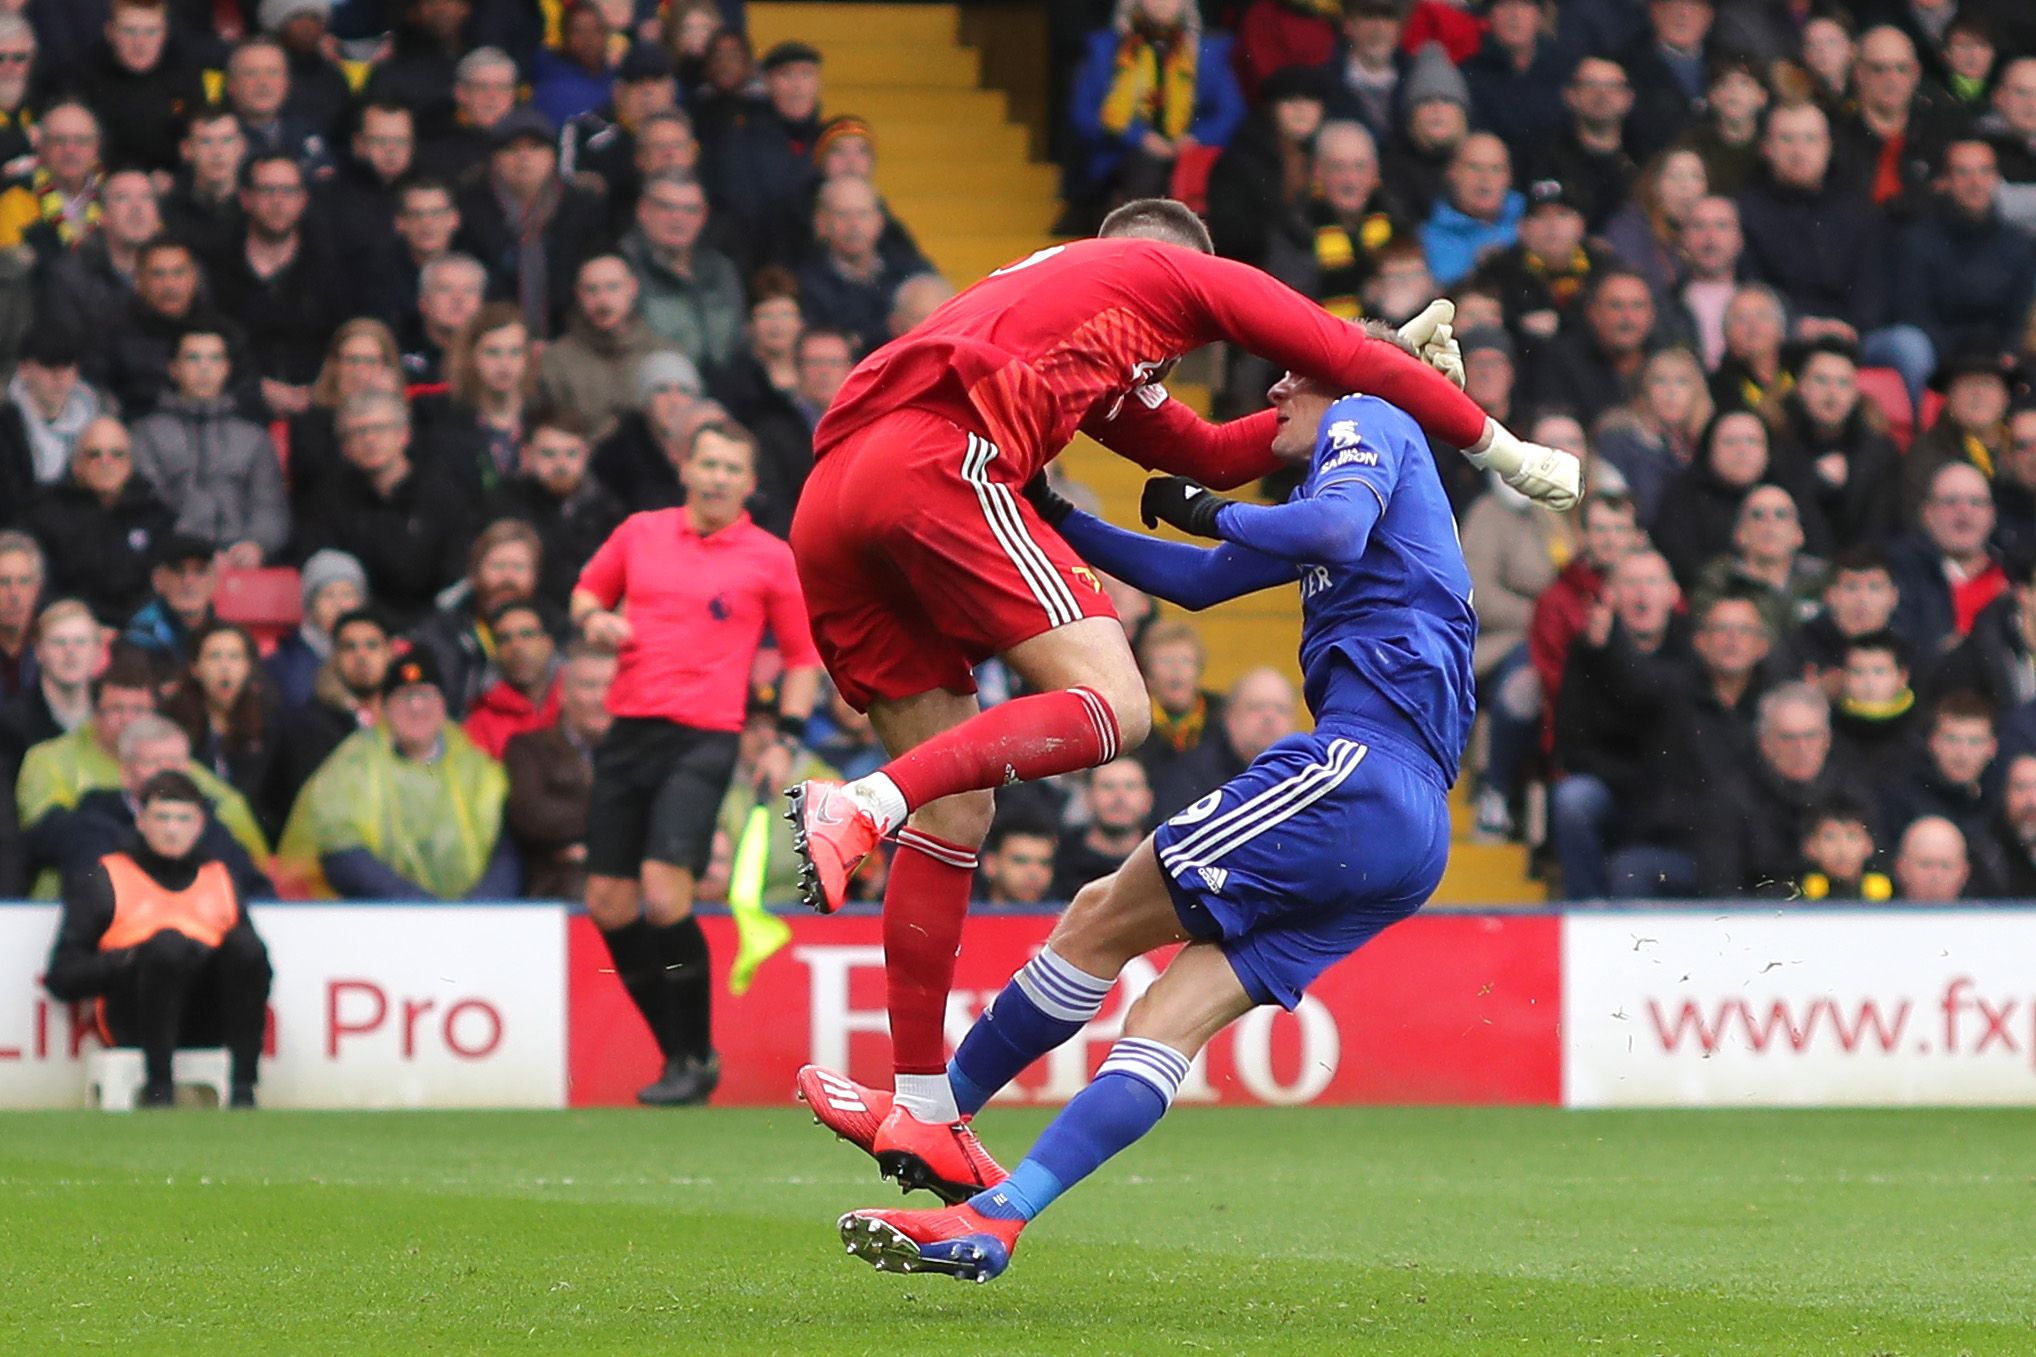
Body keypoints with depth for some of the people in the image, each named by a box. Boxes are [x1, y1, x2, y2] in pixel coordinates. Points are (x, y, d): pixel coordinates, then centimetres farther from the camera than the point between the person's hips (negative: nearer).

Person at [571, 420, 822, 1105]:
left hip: (702, 741, -4)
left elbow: (802, 655, 9)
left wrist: (786, 743, -1)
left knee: (664, 894, -19)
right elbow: (588, 590, 24)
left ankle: (695, 1060, -6)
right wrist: (594, 619, 1)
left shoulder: (771, 559, 3)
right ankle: (678, 1049, 16)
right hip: (629, 733, 4)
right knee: (609, 904, 1)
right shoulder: (640, 532, 10)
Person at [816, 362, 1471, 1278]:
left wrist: (1207, 511, -1)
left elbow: (1340, 529, -16)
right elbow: (1199, 581, 36)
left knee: (1104, 917, -1)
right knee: (1169, 1019, -1)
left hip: (1362, 762, -9)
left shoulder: (1370, 422, 6)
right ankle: (987, 1221, -9)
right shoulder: (1334, 484, 34)